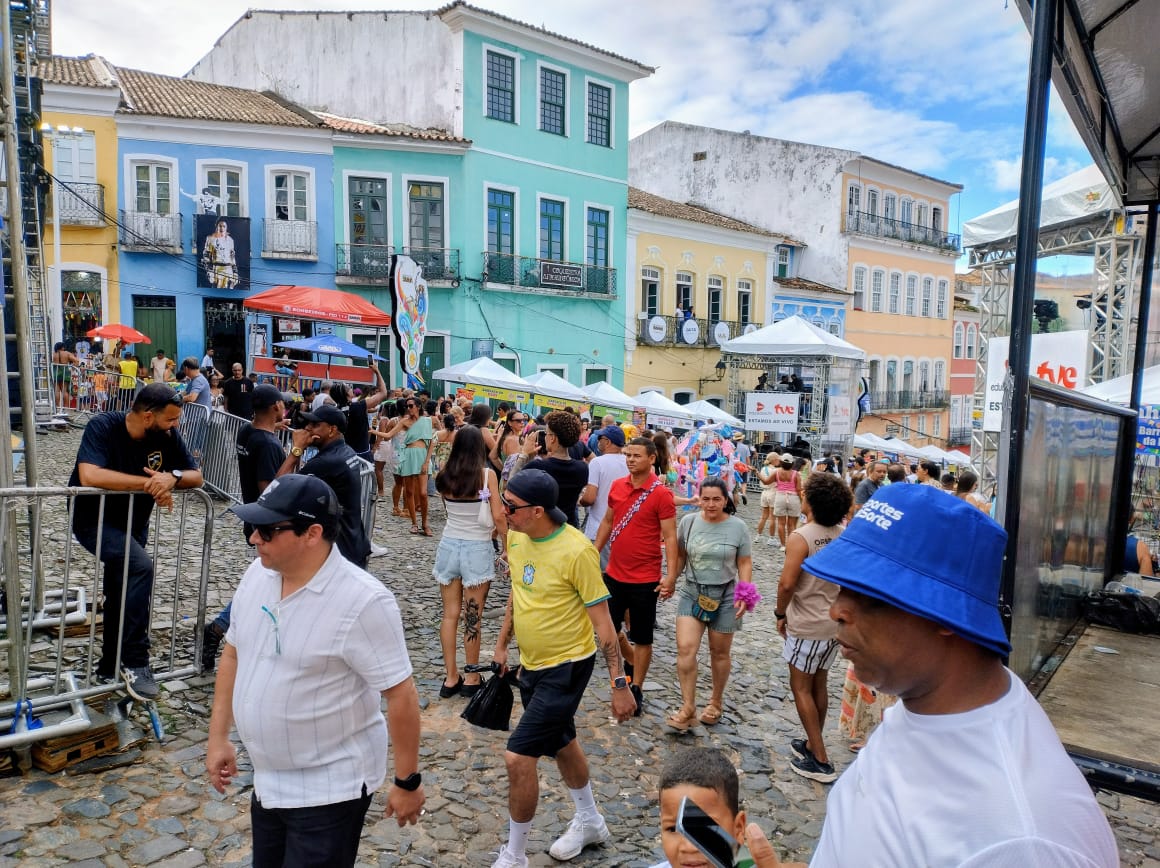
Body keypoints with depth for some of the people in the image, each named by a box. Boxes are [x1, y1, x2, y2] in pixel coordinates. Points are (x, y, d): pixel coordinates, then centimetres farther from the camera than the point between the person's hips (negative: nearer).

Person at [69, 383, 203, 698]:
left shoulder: (167, 435, -12)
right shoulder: (103, 427, -24)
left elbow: (196, 476, -8)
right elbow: (89, 475, -38)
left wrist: (173, 477, -30)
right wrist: (149, 483, -35)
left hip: (133, 523, 6)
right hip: (95, 520, -6)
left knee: (122, 595, 16)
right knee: (141, 567, -29)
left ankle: (111, 666, 36)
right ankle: (135, 660, -18)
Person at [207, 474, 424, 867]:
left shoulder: (363, 601, -27)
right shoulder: (257, 574, -5)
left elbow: (401, 695, -21)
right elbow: (233, 655, 9)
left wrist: (407, 781, -15)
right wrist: (218, 737, 10)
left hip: (330, 786, -7)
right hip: (268, 779, 7)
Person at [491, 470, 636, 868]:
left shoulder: (577, 551, -26)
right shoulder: (516, 536, -5)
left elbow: (602, 621, -20)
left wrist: (620, 684, -17)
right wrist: (501, 645, 17)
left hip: (566, 667, -8)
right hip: (531, 664, 8)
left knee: (518, 757, -8)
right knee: (561, 743, 24)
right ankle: (589, 821, 48)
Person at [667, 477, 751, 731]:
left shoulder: (737, 526, -7)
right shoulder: (688, 521, -2)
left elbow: (744, 563, -1)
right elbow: (680, 555, 8)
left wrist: (744, 595, -8)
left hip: (725, 597, -1)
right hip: (691, 593, 1)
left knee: (719, 652, 12)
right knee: (685, 648, -10)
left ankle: (716, 702, 34)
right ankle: (688, 709, 1)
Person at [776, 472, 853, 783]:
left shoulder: (801, 537, -20)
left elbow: (787, 583, -23)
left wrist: (780, 613, -7)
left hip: (806, 625, -7)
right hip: (835, 623, 7)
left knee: (801, 688, 6)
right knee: (819, 684, 20)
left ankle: (820, 761, 8)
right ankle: (813, 744, 34)